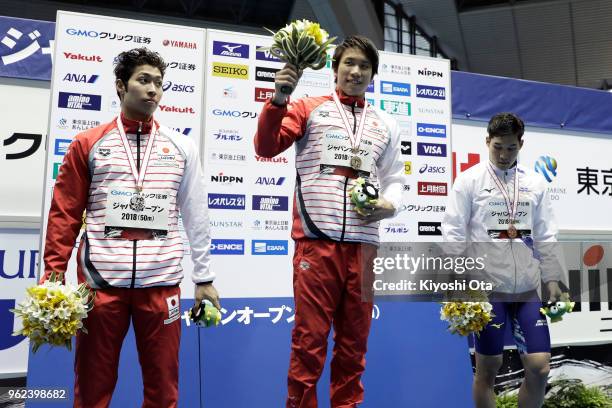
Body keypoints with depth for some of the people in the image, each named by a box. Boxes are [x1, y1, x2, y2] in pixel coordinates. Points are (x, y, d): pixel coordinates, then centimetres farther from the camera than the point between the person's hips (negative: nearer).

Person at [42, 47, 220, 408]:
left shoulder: (182, 148, 9)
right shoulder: (88, 144, 6)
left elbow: (196, 215, 8)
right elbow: (64, 214, 5)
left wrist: (204, 277, 6)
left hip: (161, 283, 1)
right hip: (100, 281, 0)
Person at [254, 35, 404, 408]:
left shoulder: (386, 125, 21)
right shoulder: (310, 108, 11)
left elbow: (394, 178, 22)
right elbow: (267, 147, 0)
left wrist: (389, 204, 1)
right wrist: (278, 100, -13)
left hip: (363, 244, 4)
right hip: (317, 240, -3)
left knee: (354, 342, 10)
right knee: (310, 339, -1)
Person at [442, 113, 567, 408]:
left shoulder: (535, 183, 9)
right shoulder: (469, 180, -3)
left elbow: (546, 236, 11)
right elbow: (453, 233, -6)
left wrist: (553, 279, 8)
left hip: (527, 289, 4)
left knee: (539, 367, 3)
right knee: (488, 368, 6)